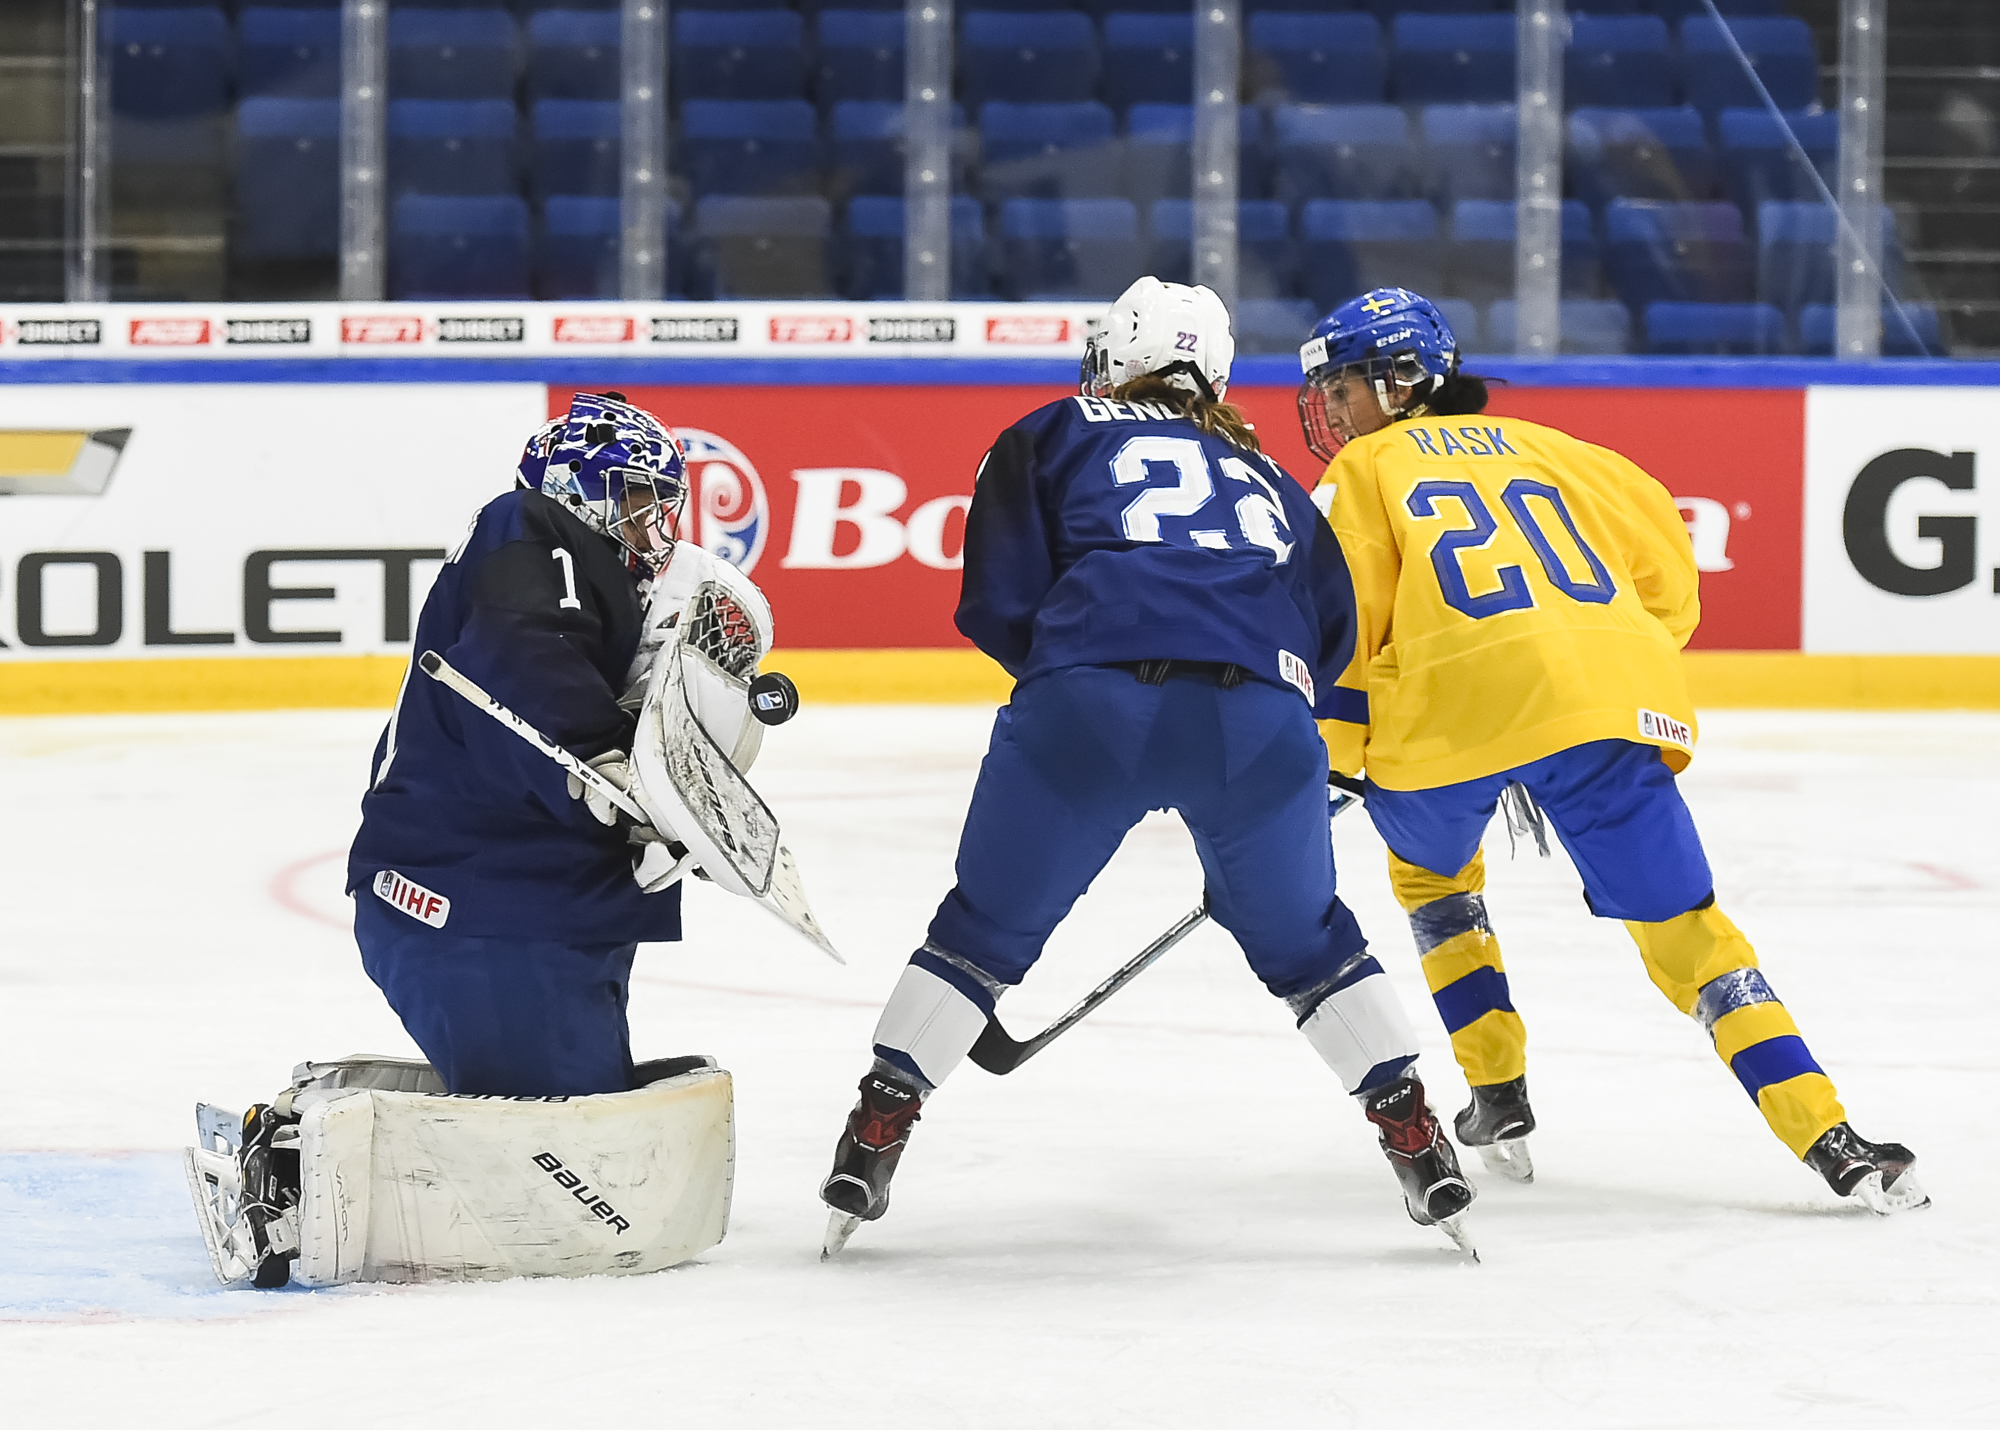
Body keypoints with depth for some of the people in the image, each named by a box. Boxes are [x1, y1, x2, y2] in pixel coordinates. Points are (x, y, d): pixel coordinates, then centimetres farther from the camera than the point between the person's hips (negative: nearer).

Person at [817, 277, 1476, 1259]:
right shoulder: (1261, 475, 34)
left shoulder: (1055, 436, 24)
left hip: (1095, 704, -2)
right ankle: (1414, 1133, 17)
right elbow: (1330, 632, 27)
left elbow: (997, 601, 12)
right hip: (1258, 718, 2)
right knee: (1303, 940, 23)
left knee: (987, 928, 15)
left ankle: (879, 1125, 12)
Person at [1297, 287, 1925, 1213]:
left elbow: (1344, 617, 7)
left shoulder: (1365, 469, 19)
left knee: (1429, 871, 30)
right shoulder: (1536, 446, 31)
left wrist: (1325, 758, 17)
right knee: (1683, 924, 3)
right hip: (1613, 695, 2)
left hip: (1451, 710, -2)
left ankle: (1499, 1099, 25)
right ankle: (1827, 1139, -12)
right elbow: (1662, 555, 27)